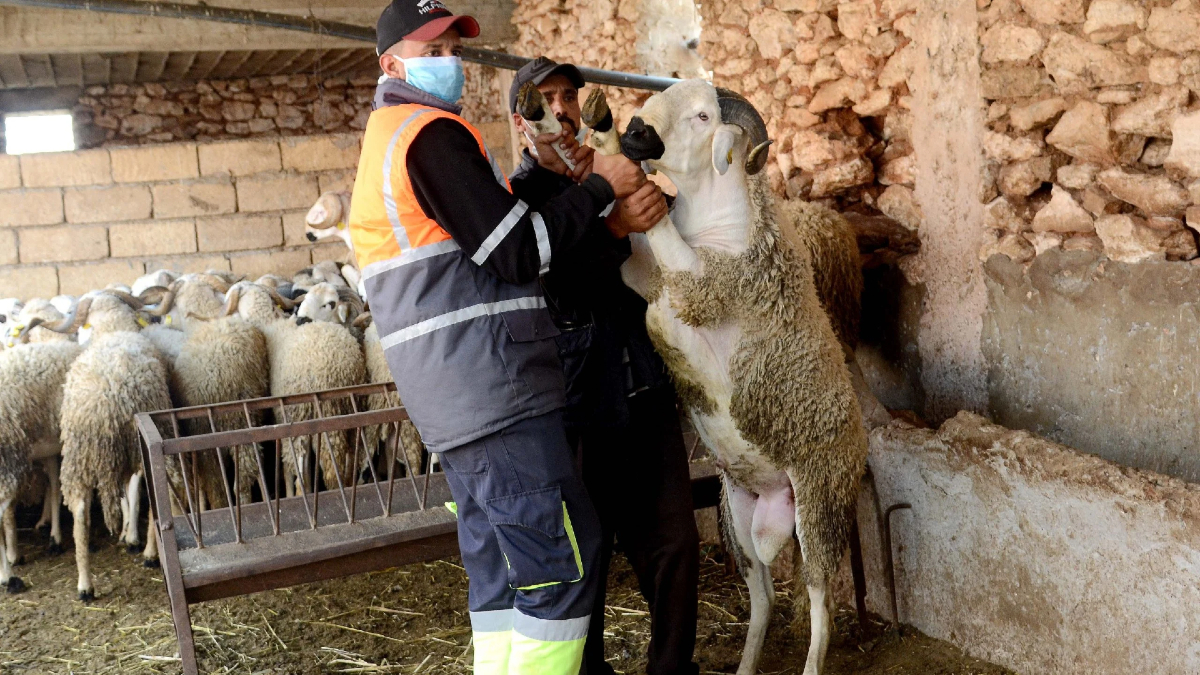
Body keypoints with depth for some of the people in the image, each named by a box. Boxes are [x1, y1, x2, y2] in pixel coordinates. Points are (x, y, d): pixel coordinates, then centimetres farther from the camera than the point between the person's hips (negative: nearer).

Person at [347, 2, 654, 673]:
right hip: (496, 390, -10)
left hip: (455, 402, 10)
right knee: (563, 561, -6)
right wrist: (599, 187, -5)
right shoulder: (433, 133, -10)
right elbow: (518, 254, -15)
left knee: (501, 569, 14)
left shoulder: (386, 140, 23)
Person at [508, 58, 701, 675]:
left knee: (674, 541, 7)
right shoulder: (515, 195, -1)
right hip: (583, 399, -5)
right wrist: (613, 224, -29)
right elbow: (553, 283, -16)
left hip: (645, 390, 5)